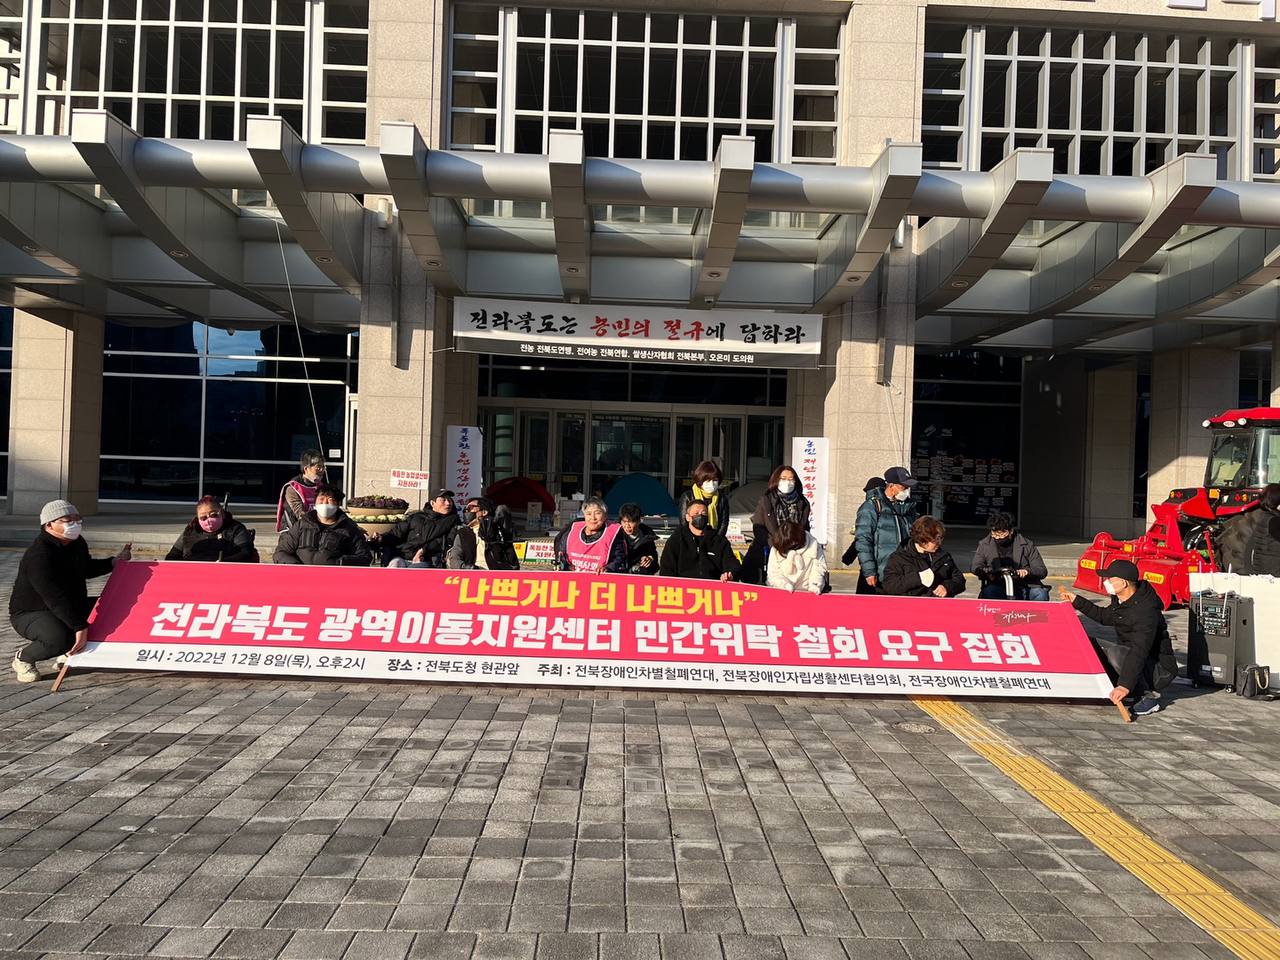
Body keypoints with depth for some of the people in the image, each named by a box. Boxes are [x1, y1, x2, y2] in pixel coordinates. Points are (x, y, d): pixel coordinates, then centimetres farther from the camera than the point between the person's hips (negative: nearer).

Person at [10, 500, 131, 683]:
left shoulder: (77, 543, 1)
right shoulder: (39, 556, -29)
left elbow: (86, 569, 23)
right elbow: (56, 599, -34)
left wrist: (114, 562, 10)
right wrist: (80, 627, -38)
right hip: (30, 614, -9)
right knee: (60, 639, -38)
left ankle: (67, 652, 12)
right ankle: (22, 658, -3)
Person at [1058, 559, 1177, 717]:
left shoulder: (1145, 611, -29)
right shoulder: (1120, 599, 0)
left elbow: (1139, 652, -37)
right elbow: (1105, 617, 21)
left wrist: (1125, 686, -45)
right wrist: (1077, 601, 14)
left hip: (1159, 669, -9)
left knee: (1111, 651, -32)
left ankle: (1150, 696, -14)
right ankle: (1134, 692, 3)